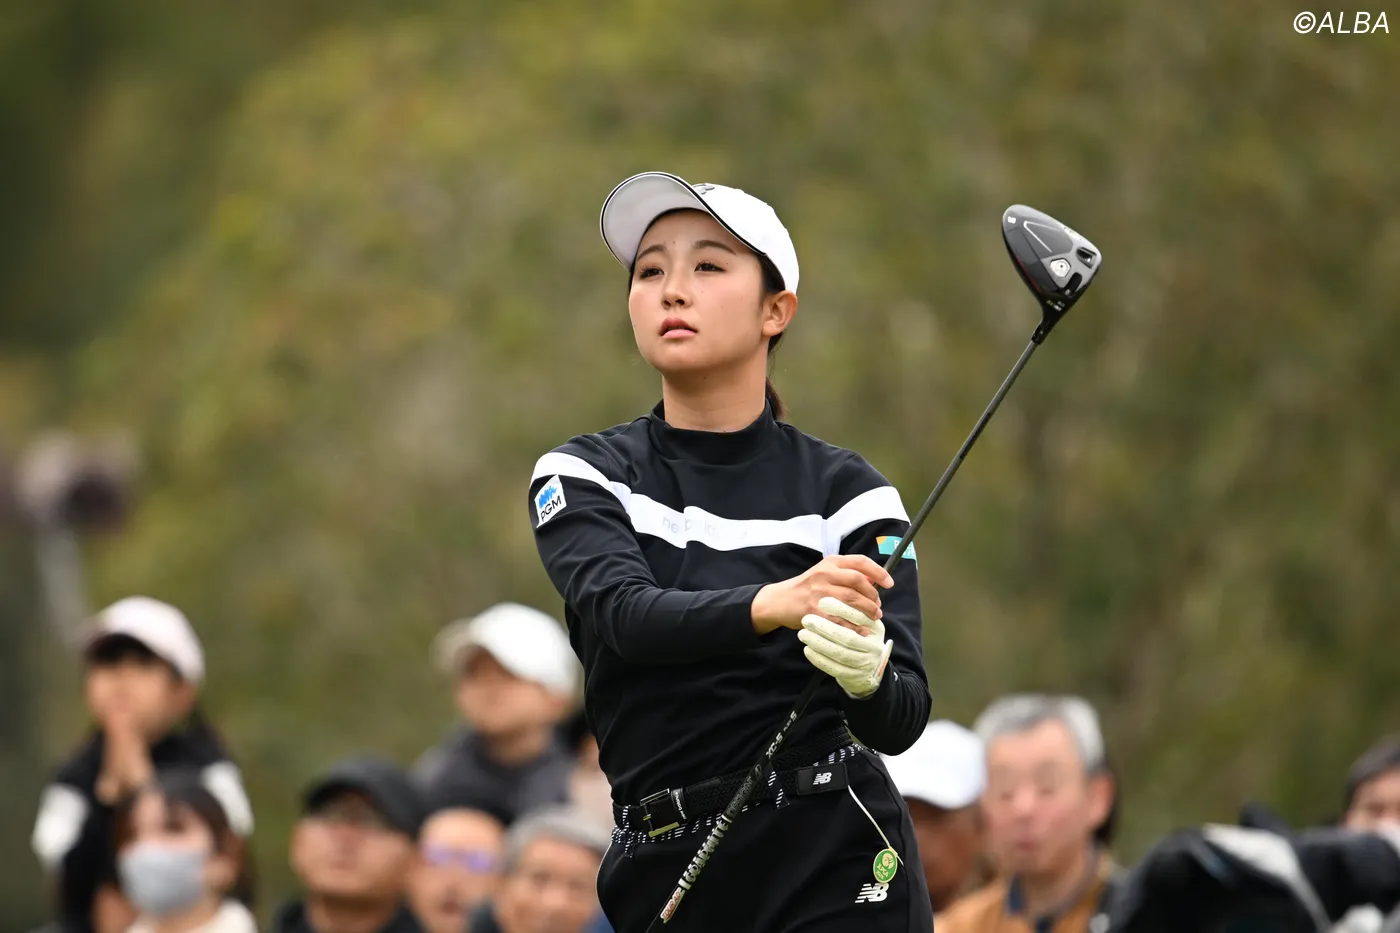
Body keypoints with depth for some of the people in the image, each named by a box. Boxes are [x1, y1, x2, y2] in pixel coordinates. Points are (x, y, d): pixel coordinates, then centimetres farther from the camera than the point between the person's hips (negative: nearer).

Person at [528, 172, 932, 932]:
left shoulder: (847, 493, 0)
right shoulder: (581, 477, 4)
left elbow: (903, 719, -8)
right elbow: (622, 612, -17)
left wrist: (866, 674, -32)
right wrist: (775, 604, -35)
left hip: (833, 871, -2)